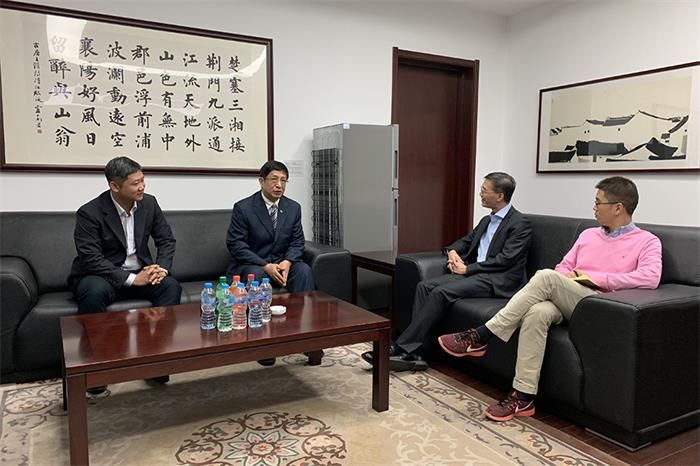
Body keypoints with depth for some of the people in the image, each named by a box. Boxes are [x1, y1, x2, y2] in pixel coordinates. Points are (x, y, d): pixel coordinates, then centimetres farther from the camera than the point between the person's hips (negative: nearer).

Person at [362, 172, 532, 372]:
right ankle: (413, 353, -19)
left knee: (442, 292, -27)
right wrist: (452, 252, 2)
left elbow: (505, 260, -15)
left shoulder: (519, 224, -5)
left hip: (497, 281, -8)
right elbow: (465, 242, 26)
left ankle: (401, 348, -23)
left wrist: (467, 268, -14)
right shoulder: (487, 220, 21)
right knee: (425, 286, -13)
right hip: (473, 273, 8)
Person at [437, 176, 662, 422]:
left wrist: (595, 278, -13)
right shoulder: (588, 235, 24)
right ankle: (523, 396, -28)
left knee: (546, 276, -32)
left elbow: (650, 278, -13)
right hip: (564, 302, 5)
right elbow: (563, 266, 22)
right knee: (537, 312, -34)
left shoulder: (647, 241, 6)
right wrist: (567, 276, -4)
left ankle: (481, 337, -27)